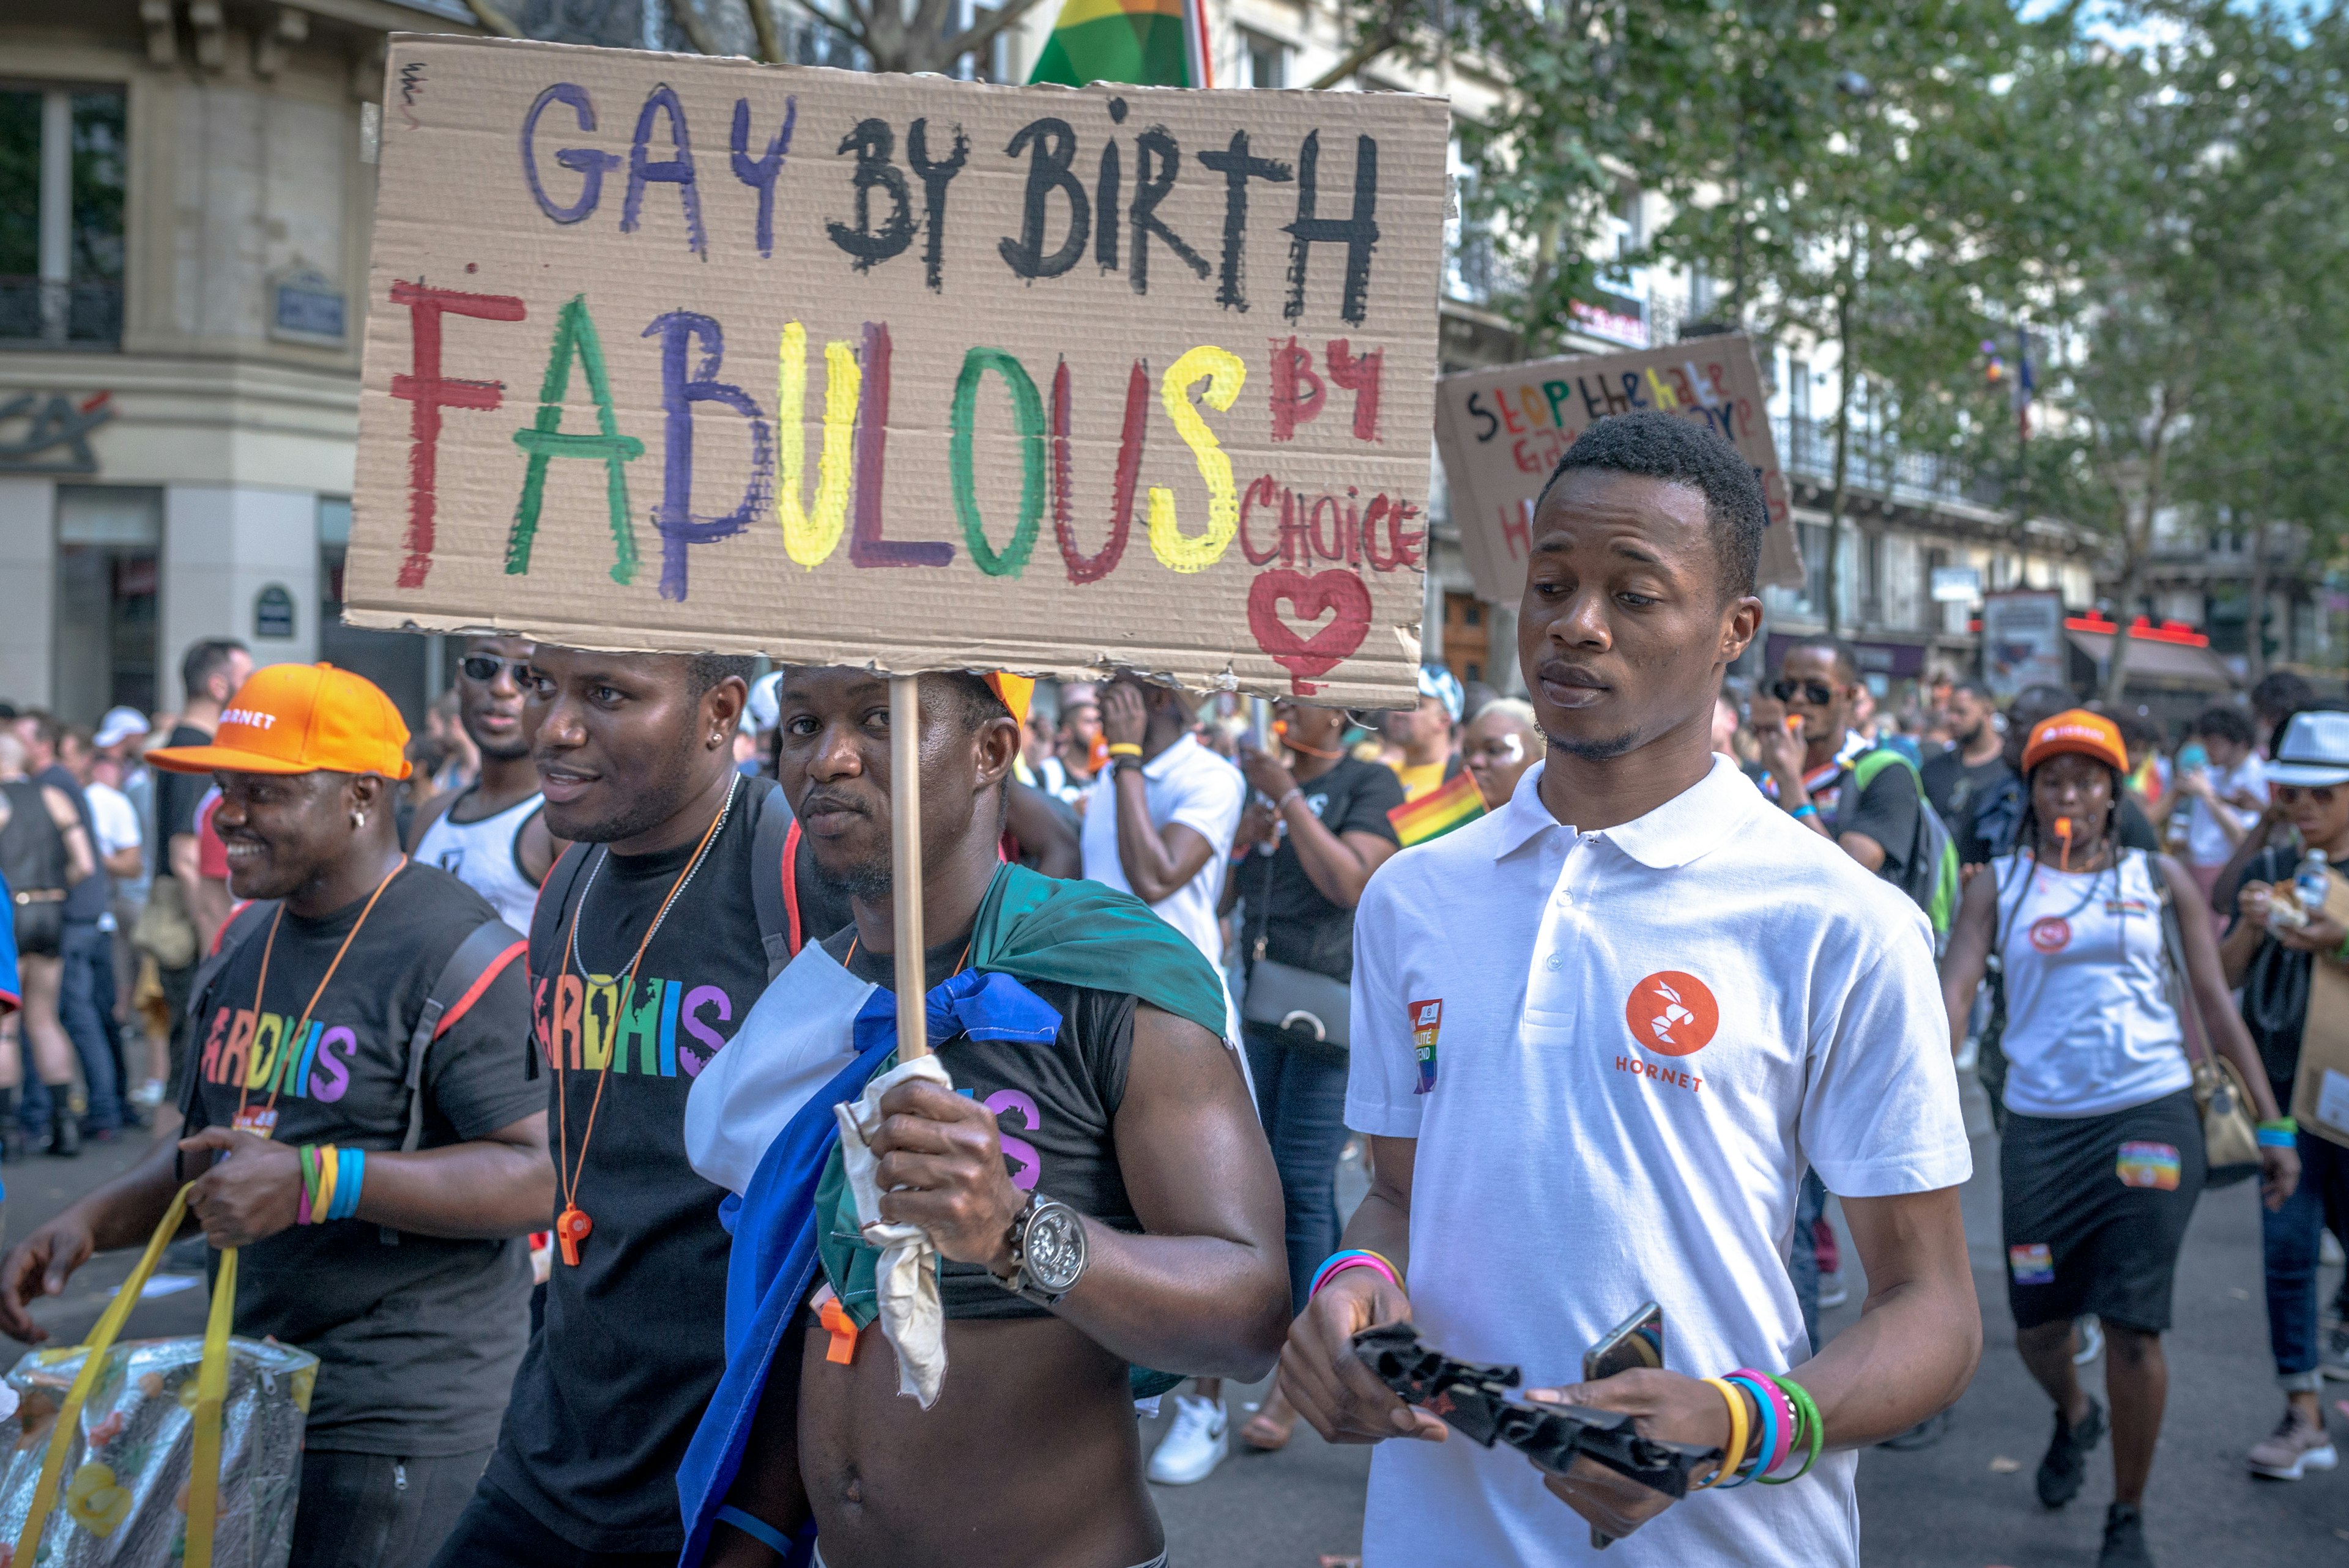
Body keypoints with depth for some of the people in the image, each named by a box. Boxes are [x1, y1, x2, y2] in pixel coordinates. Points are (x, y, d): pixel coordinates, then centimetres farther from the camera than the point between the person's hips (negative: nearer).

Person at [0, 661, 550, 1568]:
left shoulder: (456, 953, -16)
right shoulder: (245, 943, 11)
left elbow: (540, 1175, -23)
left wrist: (313, 1182, -28)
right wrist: (91, 1222, 3)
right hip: (254, 1389, 8)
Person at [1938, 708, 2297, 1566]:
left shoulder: (2160, 880, 7)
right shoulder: (1999, 885, 5)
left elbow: (2216, 1002, 8)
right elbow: (1955, 990, -7)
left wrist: (2272, 1124, 5)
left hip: (2150, 1115, -1)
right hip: (2040, 1124, 1)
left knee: (2133, 1327, -6)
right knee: (2036, 1326, 9)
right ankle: (2075, 1416, 46)